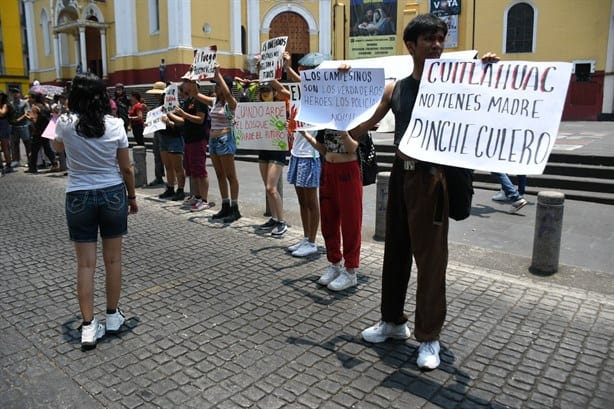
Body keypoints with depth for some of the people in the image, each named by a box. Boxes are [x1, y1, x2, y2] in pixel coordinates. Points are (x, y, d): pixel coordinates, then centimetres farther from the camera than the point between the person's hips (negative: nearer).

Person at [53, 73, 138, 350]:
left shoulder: (65, 123, -6)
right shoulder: (115, 124, -6)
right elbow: (126, 168, -1)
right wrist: (132, 196, 12)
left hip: (79, 197, 0)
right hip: (113, 194, 0)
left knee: (85, 263, 5)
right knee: (113, 259, 12)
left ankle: (88, 326, 7)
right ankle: (112, 316, 24)